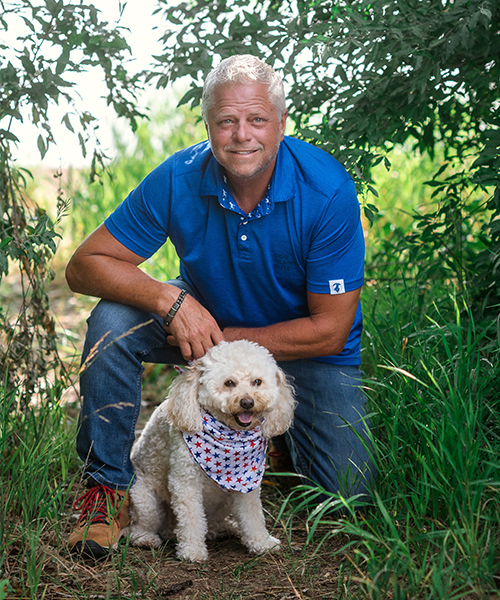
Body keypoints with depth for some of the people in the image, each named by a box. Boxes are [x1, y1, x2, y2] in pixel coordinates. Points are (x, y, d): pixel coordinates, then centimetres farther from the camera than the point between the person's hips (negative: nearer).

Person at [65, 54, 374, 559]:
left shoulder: (327, 190, -27)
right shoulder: (178, 181, -22)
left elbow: (330, 331, -23)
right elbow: (84, 265, -19)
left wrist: (225, 340, -27)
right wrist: (169, 299, -36)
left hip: (302, 343, -1)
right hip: (203, 314, 1)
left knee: (346, 488, -14)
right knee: (113, 322, -27)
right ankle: (108, 483, -9)